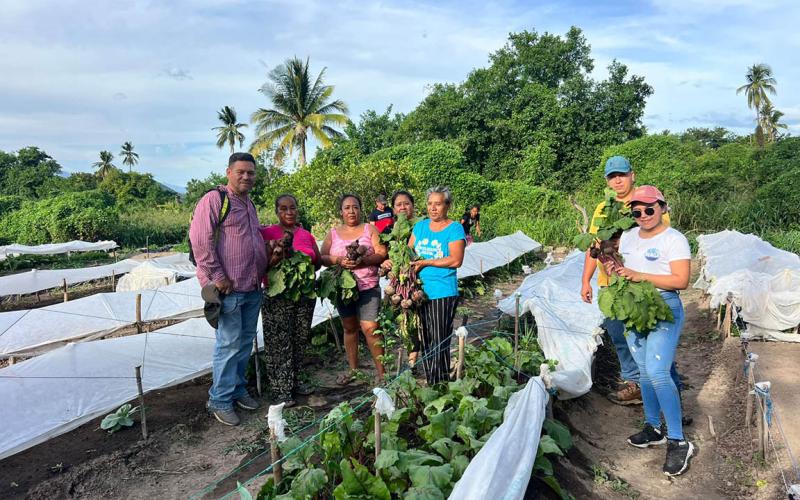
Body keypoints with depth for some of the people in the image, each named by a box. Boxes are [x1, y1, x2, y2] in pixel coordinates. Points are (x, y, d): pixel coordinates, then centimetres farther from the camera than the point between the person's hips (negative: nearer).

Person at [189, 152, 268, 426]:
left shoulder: (250, 204, 19)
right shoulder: (214, 199, -8)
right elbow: (199, 238, -16)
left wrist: (263, 272, 18)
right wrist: (217, 276, -17)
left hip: (253, 288, 8)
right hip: (228, 288, -8)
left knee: (245, 342, 14)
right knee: (229, 344, -3)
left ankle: (238, 389, 28)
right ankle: (220, 400, 10)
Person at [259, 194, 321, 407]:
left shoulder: (307, 235, 11)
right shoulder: (266, 233, -3)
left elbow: (318, 262, 16)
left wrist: (305, 261, -5)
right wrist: (275, 257, -25)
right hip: (277, 296, -4)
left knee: (300, 341, 10)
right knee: (279, 344, -2)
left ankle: (294, 381, 25)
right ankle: (281, 389, 10)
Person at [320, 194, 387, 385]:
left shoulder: (370, 229, 5)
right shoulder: (333, 233, 11)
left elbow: (382, 254, -4)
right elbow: (322, 257, 3)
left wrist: (363, 260, -20)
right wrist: (338, 260, -16)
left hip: (368, 287, -3)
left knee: (370, 328, -11)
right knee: (349, 327, 13)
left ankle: (381, 371, 0)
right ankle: (353, 369, 26)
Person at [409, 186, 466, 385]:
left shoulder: (455, 229, -5)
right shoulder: (420, 226, 12)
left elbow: (456, 260, -15)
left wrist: (425, 262, -14)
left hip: (443, 293, -5)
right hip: (420, 291, 5)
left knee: (439, 341, -2)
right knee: (425, 340, 11)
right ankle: (429, 383, 23)